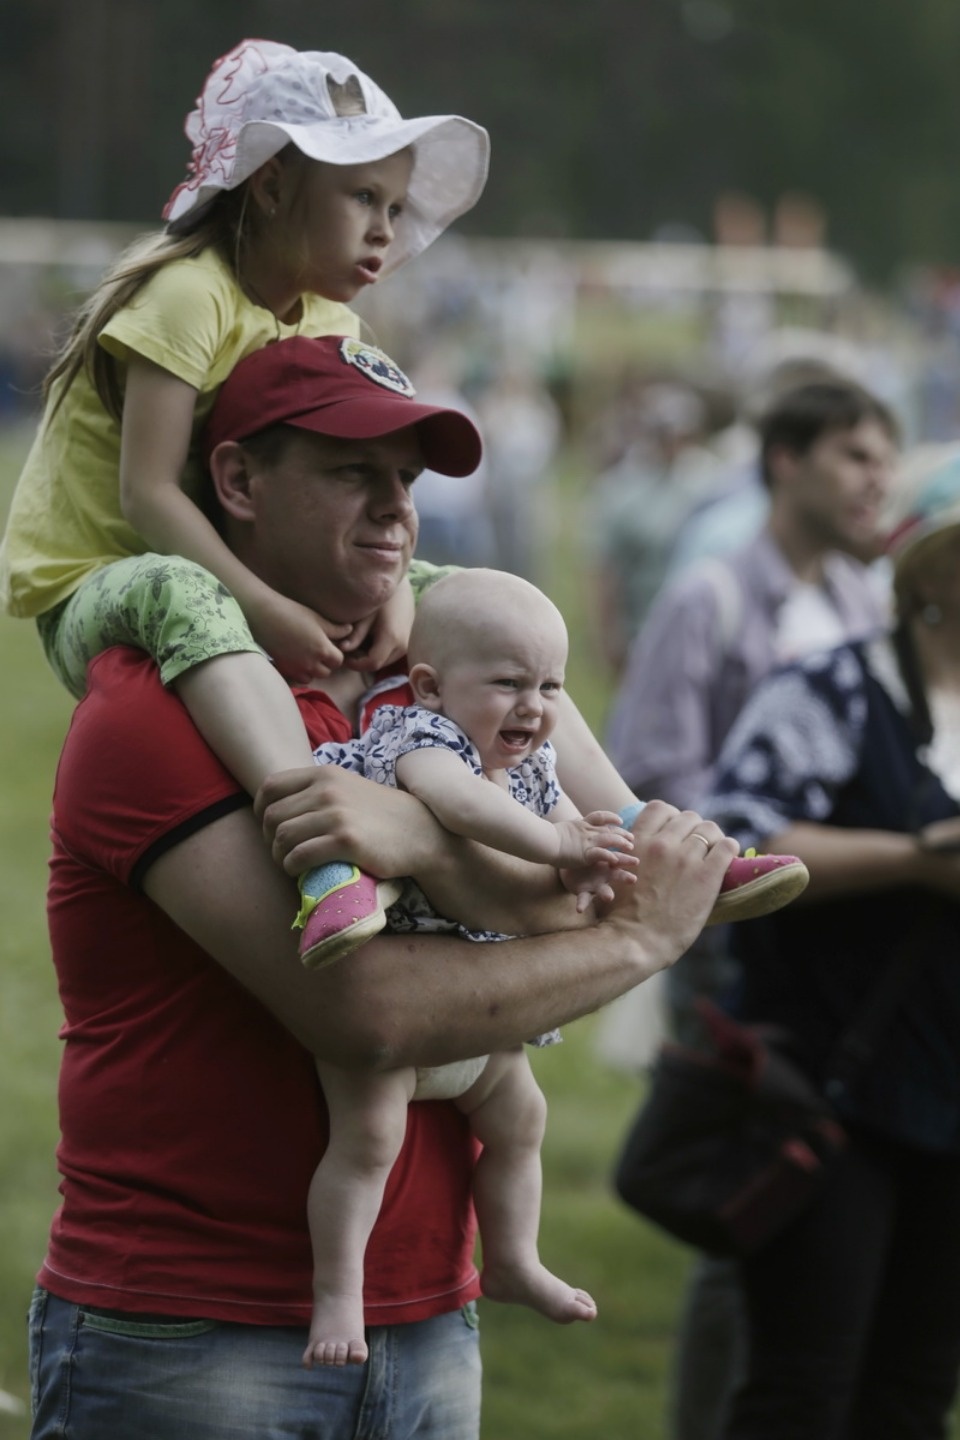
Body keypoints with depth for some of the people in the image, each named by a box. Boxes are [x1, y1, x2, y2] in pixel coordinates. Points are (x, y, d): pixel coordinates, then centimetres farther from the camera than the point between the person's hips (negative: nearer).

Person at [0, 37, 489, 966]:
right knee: (182, 594, -44)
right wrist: (264, 609, -35)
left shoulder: (330, 322, 9)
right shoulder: (190, 294, -17)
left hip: (211, 592, 9)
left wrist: (396, 585, -21)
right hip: (93, 592, -9)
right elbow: (147, 492, -25)